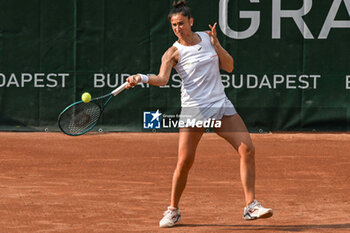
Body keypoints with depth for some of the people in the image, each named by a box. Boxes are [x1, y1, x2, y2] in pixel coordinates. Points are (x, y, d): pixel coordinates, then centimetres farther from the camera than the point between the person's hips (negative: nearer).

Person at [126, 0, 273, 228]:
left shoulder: (207, 38, 8)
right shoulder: (173, 52, -4)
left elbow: (229, 67, 7)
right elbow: (162, 79, -20)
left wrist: (216, 44, -7)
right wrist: (141, 78, -39)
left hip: (221, 105, 4)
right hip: (194, 110, -4)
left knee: (247, 149, -8)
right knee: (184, 162, -11)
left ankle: (251, 206, -4)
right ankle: (173, 210, 9)